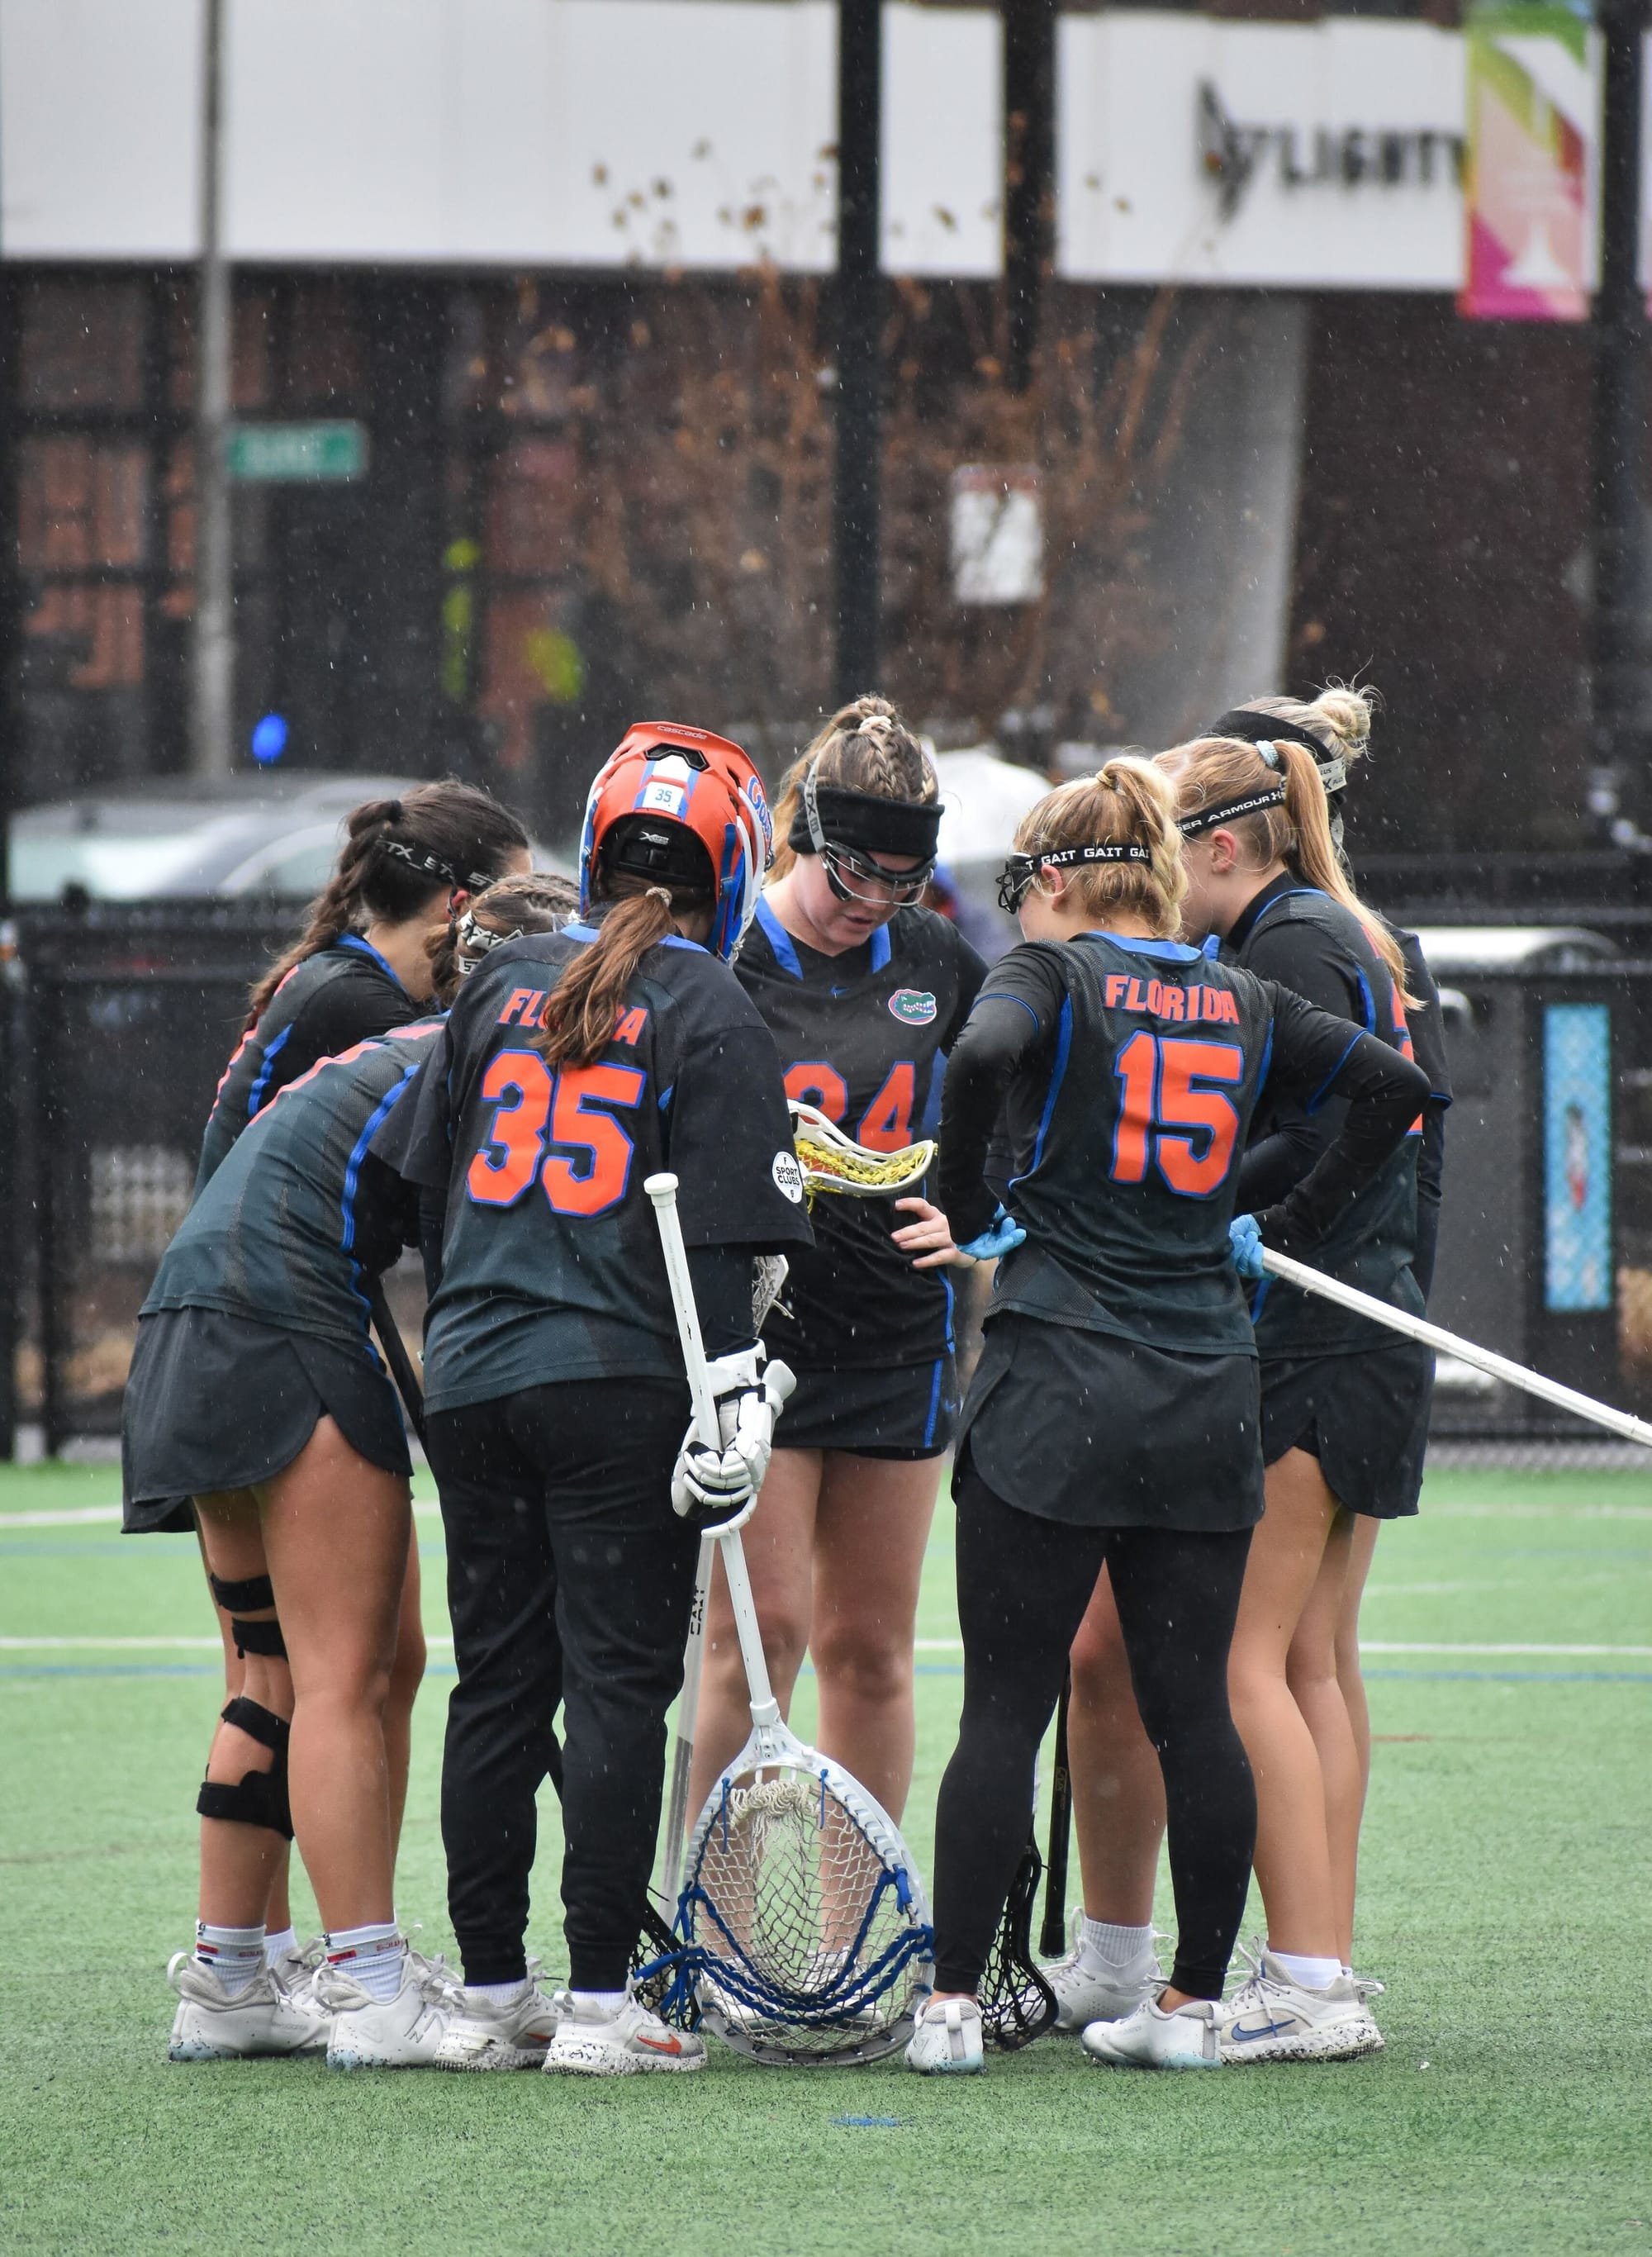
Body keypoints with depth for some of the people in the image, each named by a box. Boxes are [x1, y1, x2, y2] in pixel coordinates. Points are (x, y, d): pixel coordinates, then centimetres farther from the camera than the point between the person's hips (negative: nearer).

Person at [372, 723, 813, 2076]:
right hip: (620, 1384, -5)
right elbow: (722, 1242, -11)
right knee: (618, 1682, -2)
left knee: (496, 1683, 9)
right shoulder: (712, 1017, -6)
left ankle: (487, 1994, 12)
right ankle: (599, 2002, -4)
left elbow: (431, 1184, 15)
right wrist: (734, 1404, -11)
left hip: (474, 1376, 5)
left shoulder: (504, 985, 10)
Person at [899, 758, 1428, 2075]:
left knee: (1004, 1707, -1)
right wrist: (1296, 1227, 14)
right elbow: (1398, 1086, 10)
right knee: (1193, 1706, 8)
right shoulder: (1243, 1004, 11)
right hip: (1210, 1398, 4)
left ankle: (953, 2002, -2)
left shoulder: (1054, 975, -3)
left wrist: (967, 1208, -9)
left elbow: (984, 1055, -23)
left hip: (1058, 1387, -4)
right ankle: (1196, 2003, 11)